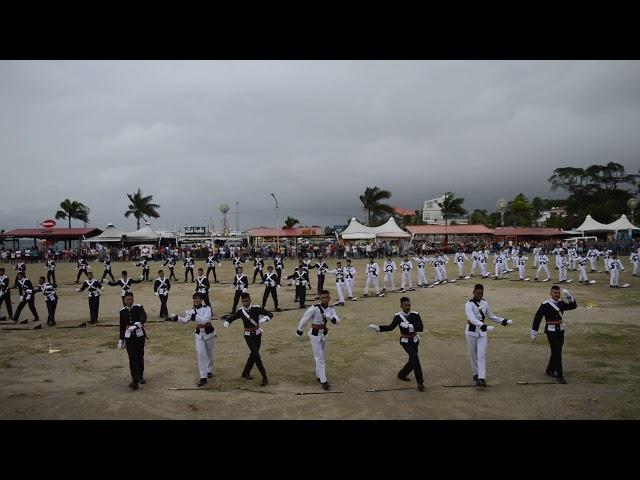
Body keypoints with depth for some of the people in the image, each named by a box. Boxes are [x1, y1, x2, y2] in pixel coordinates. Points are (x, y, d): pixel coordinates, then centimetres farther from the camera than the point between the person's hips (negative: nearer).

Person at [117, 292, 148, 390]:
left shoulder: (138, 307, -5)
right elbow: (122, 326, 10)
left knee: (140, 356, 10)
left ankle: (140, 376, 28)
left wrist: (134, 326, -36)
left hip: (139, 335, -1)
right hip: (128, 337, 1)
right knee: (132, 358, -7)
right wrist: (121, 340, 11)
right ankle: (135, 381, -10)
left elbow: (144, 318, -22)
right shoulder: (122, 311, 4)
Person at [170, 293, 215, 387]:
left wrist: (193, 315, -38)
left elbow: (205, 320, -30)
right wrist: (176, 318, -14)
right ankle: (203, 377, -3)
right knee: (201, 354, -5)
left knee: (209, 353, 12)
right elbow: (184, 320, 4)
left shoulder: (207, 308, -17)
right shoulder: (192, 310, 0)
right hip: (199, 334, 3)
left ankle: (209, 371, 36)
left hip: (208, 333, -3)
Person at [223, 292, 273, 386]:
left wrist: (264, 319, -39)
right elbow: (231, 318, 3)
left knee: (253, 354, 15)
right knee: (256, 355, -10)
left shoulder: (257, 308, -13)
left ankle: (246, 373, 36)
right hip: (248, 336, -1)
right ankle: (264, 377, -1)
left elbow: (270, 314, -18)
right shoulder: (241, 311, -7)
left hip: (257, 334, 2)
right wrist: (226, 322, -19)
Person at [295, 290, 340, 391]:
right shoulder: (315, 308, -21)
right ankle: (323, 381, -2)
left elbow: (338, 322, -11)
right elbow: (304, 319, -13)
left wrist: (330, 317, -31)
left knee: (321, 356, 19)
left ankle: (318, 375, 36)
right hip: (315, 334, -6)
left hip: (324, 334, 6)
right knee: (319, 358, -6)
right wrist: (299, 331, -5)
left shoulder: (331, 309, -3)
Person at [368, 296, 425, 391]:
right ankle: (420, 382, -11)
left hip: (414, 340, 3)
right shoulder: (398, 316, -9)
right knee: (415, 358, -19)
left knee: (412, 361, 13)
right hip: (405, 341, -3)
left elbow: (421, 328, -20)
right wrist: (377, 328, -5)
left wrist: (409, 326, -33)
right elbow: (390, 327, 4)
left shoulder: (415, 315, -11)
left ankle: (401, 374, 39)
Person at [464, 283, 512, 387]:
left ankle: (481, 378, -8)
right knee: (473, 354, 8)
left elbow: (490, 316, 17)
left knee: (482, 354, -5)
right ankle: (476, 374, 26)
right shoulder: (469, 304, -15)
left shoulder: (485, 303, 3)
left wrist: (503, 321, 10)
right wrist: (484, 326, -42)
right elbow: (472, 318, -29)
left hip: (482, 331, 4)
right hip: (471, 331, -3)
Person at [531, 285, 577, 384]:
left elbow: (574, 306, 4)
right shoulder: (545, 305, -11)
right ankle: (559, 375, -3)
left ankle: (550, 370, 33)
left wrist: (568, 295, -9)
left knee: (557, 352, 15)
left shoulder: (561, 303, 6)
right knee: (557, 353, -9)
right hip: (551, 331, -6)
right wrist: (534, 332, -9)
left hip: (560, 330, 6)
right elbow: (537, 318, -10)